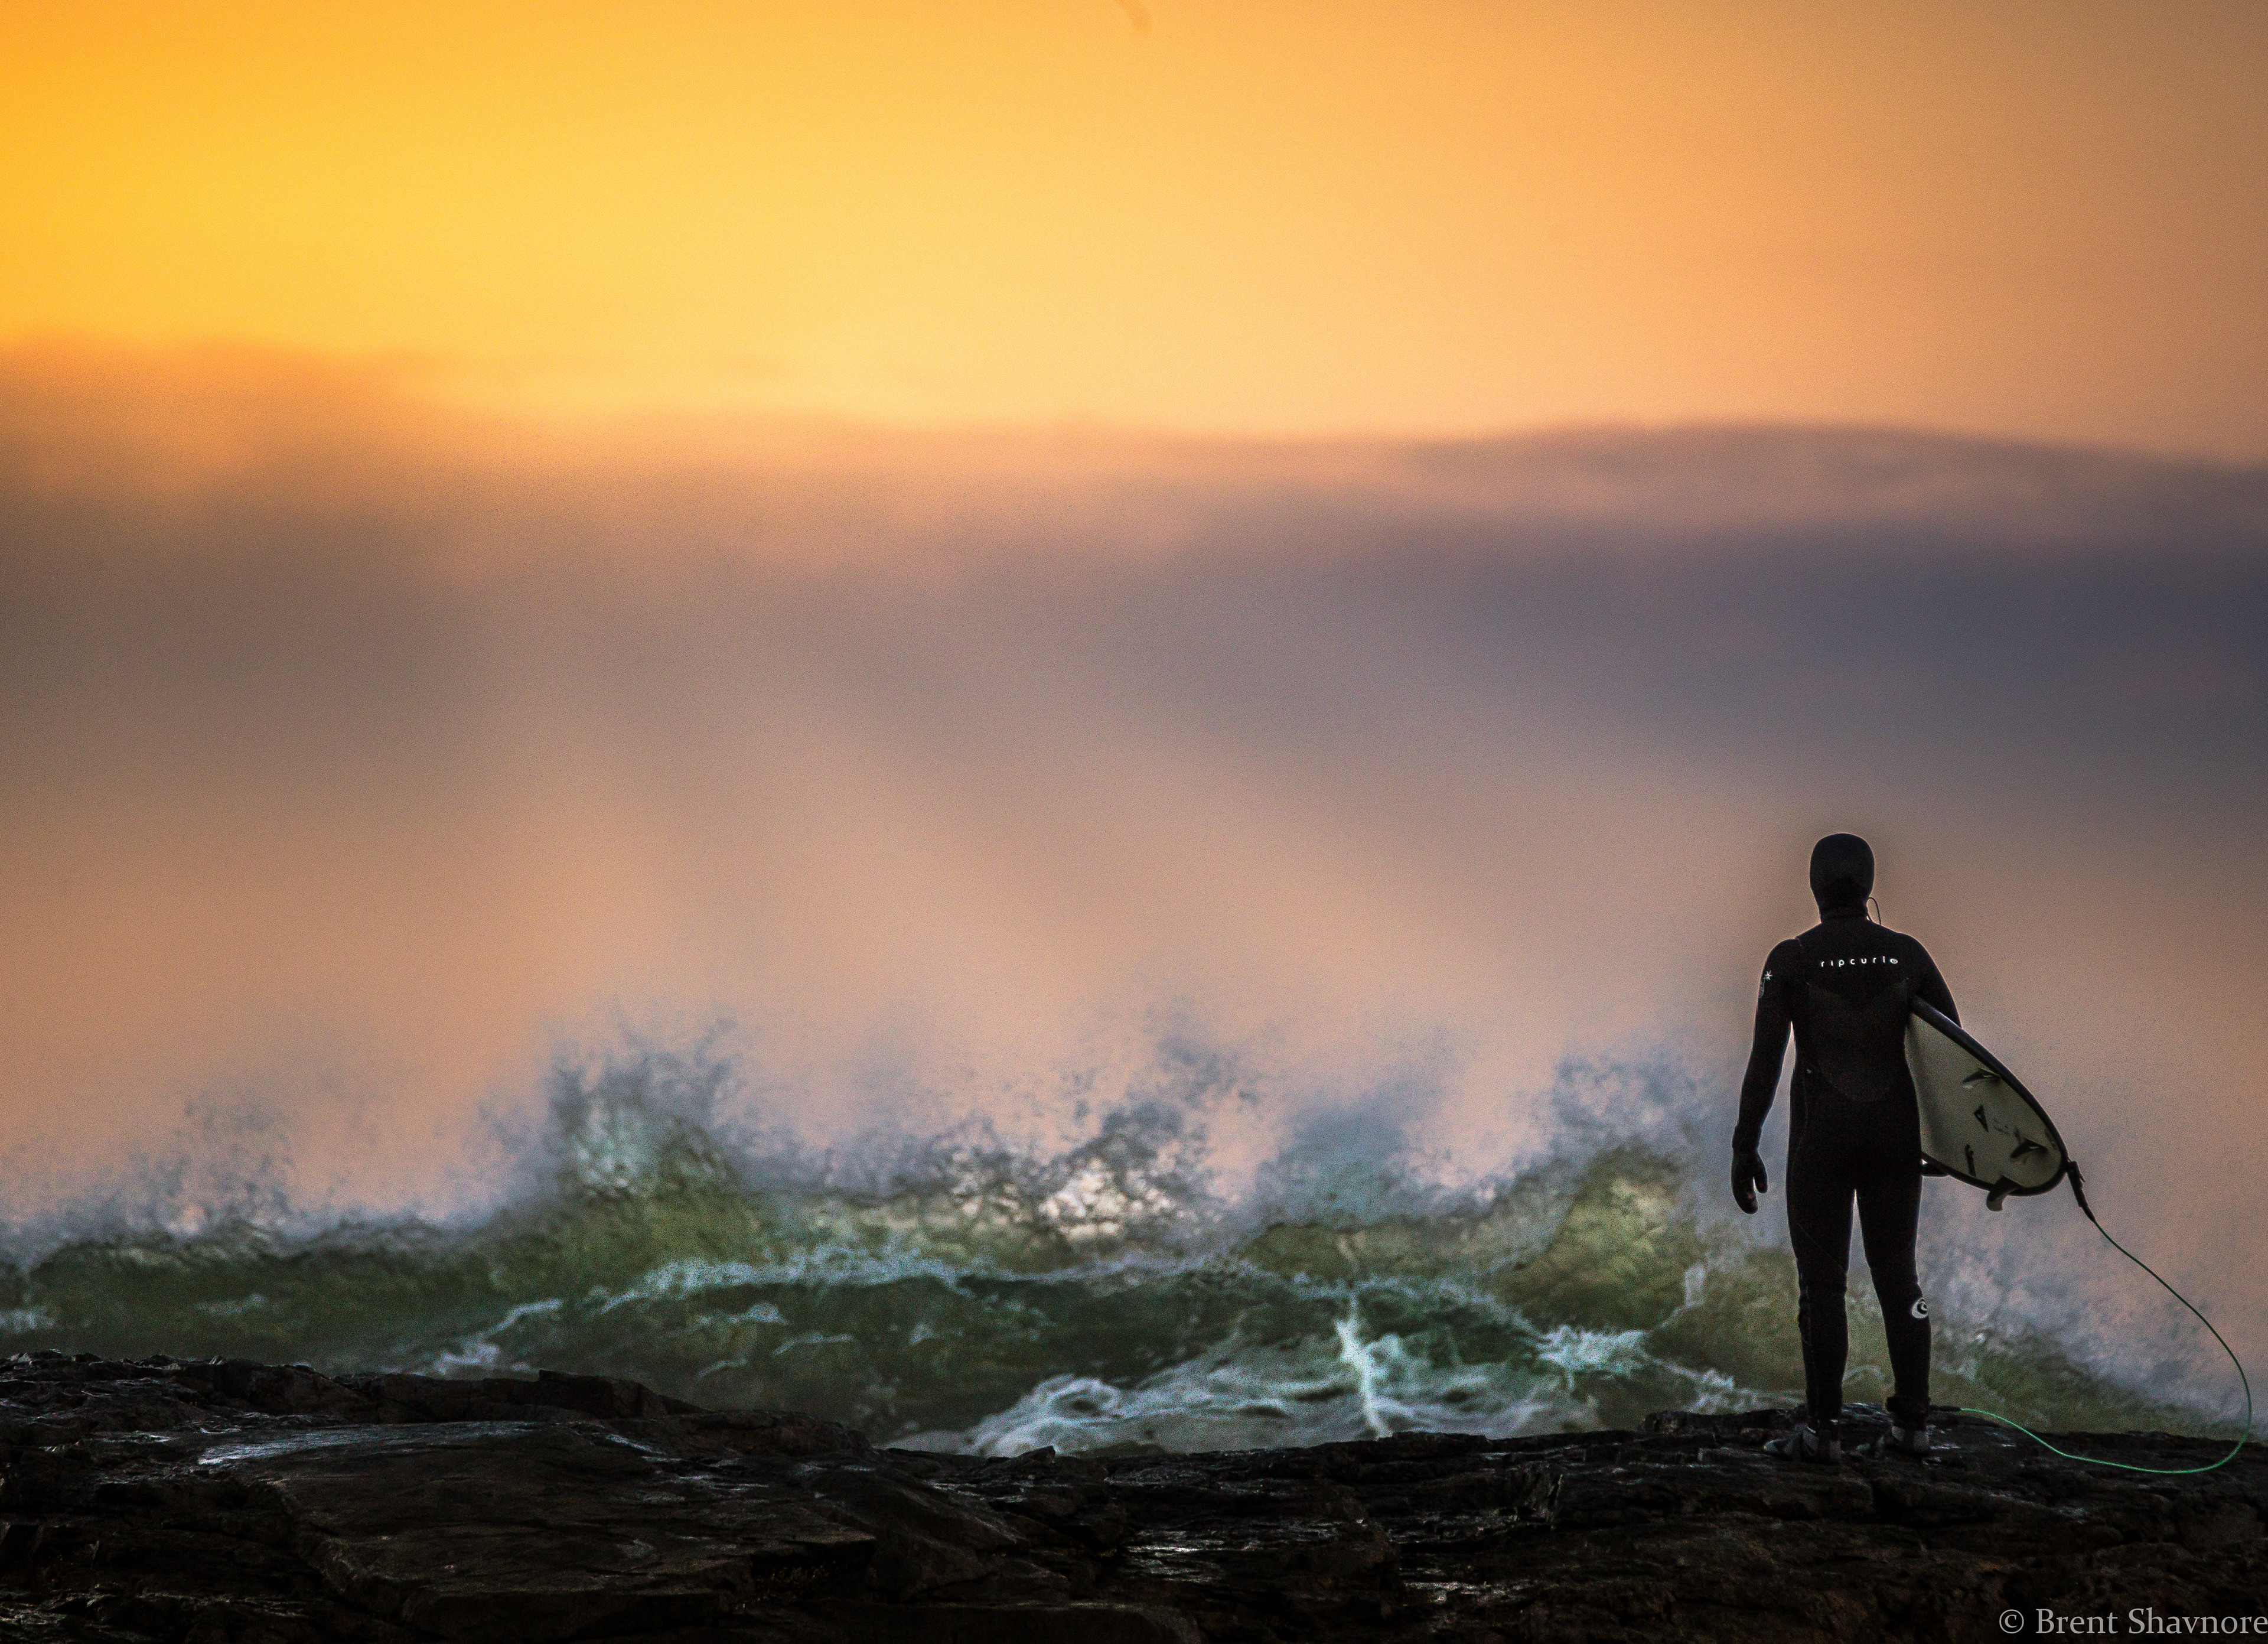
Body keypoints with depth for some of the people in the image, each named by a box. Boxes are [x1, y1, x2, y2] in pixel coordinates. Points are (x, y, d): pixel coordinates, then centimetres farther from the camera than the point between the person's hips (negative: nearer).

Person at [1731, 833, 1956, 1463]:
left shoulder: (1790, 960, -7)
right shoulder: (1908, 955, 2)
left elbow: (1764, 1062, -9)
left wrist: (1745, 1148, -6)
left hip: (1821, 1139, -3)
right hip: (1897, 1138, 3)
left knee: (1821, 1281, 1)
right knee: (1897, 1275, 10)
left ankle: (1821, 1429, -2)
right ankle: (1912, 1422, 9)